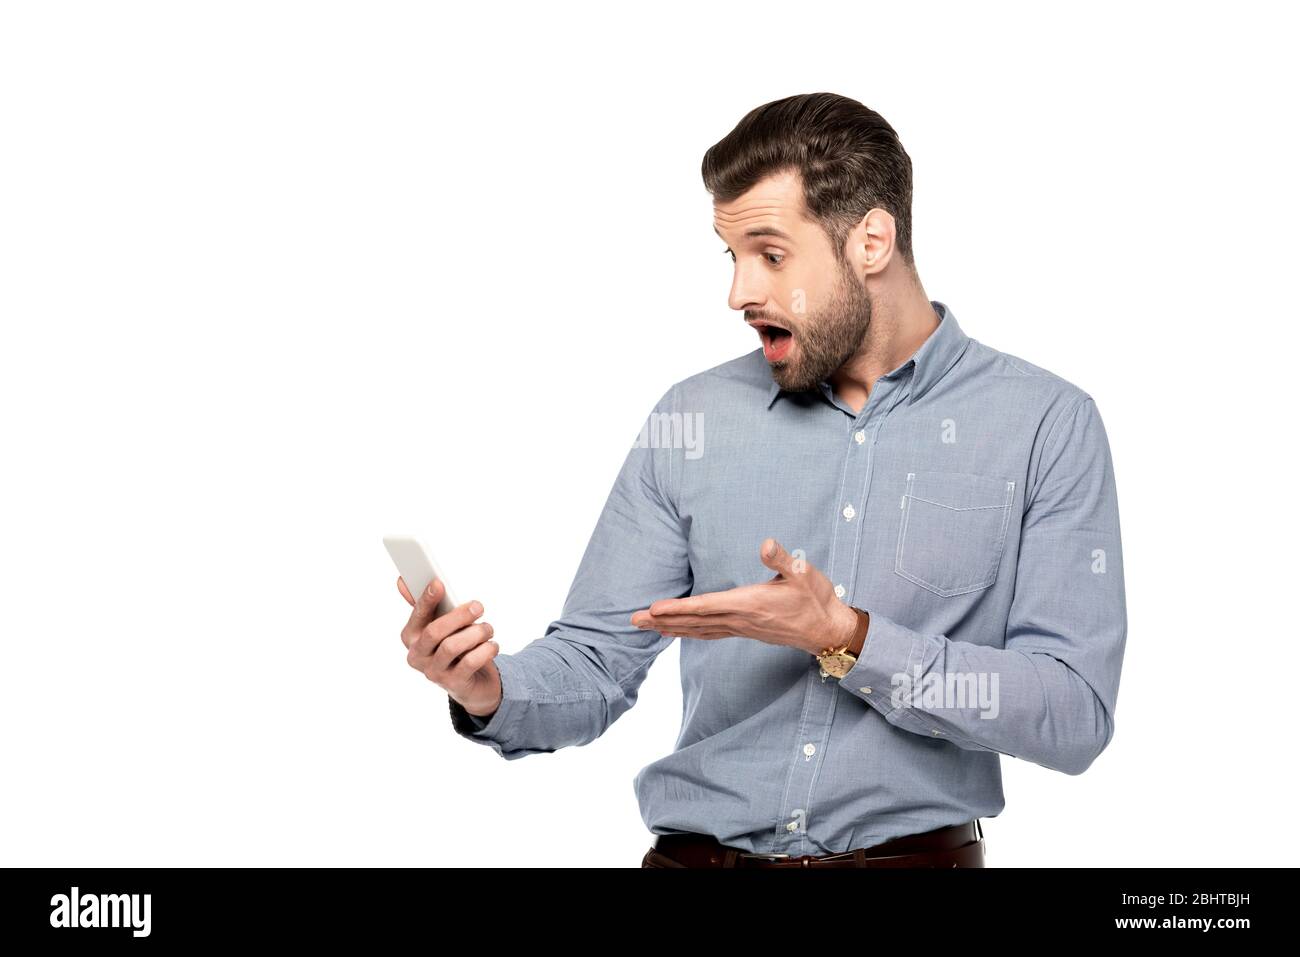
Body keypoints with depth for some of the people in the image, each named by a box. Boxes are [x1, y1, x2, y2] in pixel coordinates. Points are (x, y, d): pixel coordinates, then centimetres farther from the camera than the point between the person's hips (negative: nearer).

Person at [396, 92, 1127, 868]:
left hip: (915, 852, -2)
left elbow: (1075, 714, -8)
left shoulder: (1046, 425, -2)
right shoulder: (692, 421, 5)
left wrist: (846, 639, -17)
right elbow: (596, 664, 5)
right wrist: (493, 694, -15)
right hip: (693, 850, 3)